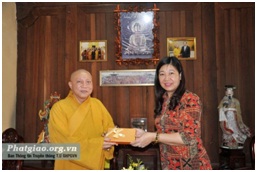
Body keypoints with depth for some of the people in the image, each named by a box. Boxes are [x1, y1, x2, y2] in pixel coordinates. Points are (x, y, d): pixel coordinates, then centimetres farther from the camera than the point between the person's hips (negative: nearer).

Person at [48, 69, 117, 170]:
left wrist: (108, 141, -21)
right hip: (70, 167, -4)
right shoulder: (59, 108, -14)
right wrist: (95, 144, -24)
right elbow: (63, 141, -20)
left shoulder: (98, 104, 0)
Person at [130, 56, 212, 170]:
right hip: (168, 164, 6)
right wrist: (145, 134, -7)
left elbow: (189, 137, -21)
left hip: (192, 164, -5)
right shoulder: (162, 101, 5)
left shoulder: (190, 99, -14)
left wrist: (153, 137, -21)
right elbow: (164, 132, 9)